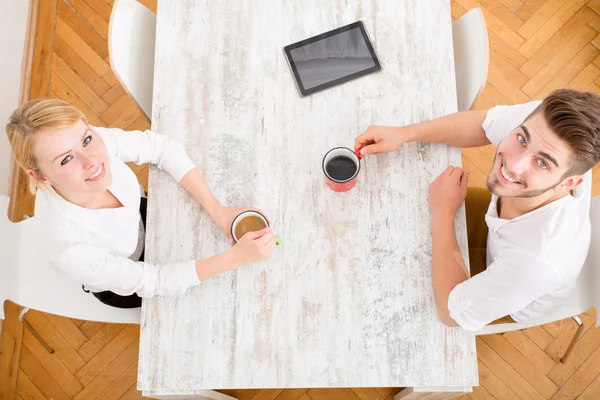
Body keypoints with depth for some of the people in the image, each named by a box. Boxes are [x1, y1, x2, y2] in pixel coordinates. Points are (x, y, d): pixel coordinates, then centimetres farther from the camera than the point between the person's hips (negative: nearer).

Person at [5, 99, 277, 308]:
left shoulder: (95, 141, -35)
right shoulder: (67, 246, -44)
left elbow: (162, 147, -20)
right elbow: (152, 282, -32)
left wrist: (216, 210, -27)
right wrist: (237, 257, -37)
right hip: (121, 282, -3)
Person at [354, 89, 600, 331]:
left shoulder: (538, 259, -49)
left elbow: (452, 312, -34)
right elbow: (483, 123, -14)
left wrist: (442, 212, -30)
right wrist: (402, 134, -23)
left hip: (510, 301, -4)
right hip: (498, 233, 4)